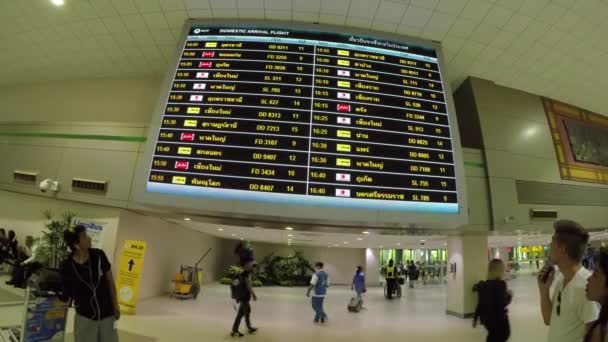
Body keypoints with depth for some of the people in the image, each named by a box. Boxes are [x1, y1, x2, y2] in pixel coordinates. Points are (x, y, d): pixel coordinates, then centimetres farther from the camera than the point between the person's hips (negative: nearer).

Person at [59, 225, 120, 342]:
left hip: (107, 315, 1)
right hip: (85, 317, -1)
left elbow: (110, 281, -2)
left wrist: (115, 306, 0)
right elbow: (66, 296, -1)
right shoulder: (66, 266, -15)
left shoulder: (99, 255, -13)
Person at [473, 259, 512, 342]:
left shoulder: (484, 284, 4)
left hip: (486, 317, 7)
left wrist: (475, 318, 13)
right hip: (498, 319, -7)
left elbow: (480, 303, 6)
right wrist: (509, 295, -2)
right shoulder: (501, 284, -16)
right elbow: (502, 303, -20)